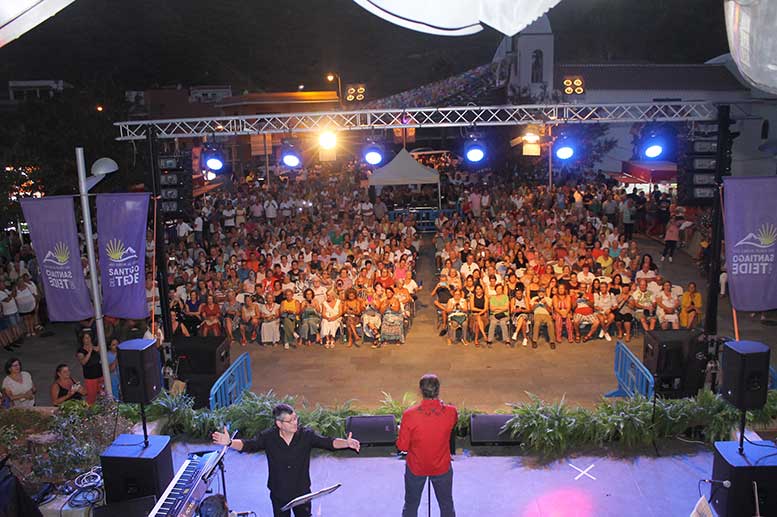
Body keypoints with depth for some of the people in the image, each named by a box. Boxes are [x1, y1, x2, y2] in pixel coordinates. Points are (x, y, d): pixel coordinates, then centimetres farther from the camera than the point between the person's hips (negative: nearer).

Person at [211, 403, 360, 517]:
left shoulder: (306, 435, -17)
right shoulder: (268, 437, -16)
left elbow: (330, 442, -21)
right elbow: (247, 445, -20)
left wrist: (346, 443, -39)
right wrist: (229, 442, -40)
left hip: (302, 492, 0)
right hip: (278, 494, 0)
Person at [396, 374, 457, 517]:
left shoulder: (409, 414, -25)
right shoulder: (451, 412, -20)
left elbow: (402, 446, -15)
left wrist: (401, 431, 3)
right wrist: (441, 404, 16)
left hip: (415, 468, -1)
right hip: (442, 468, 1)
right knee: (447, 505, 22)